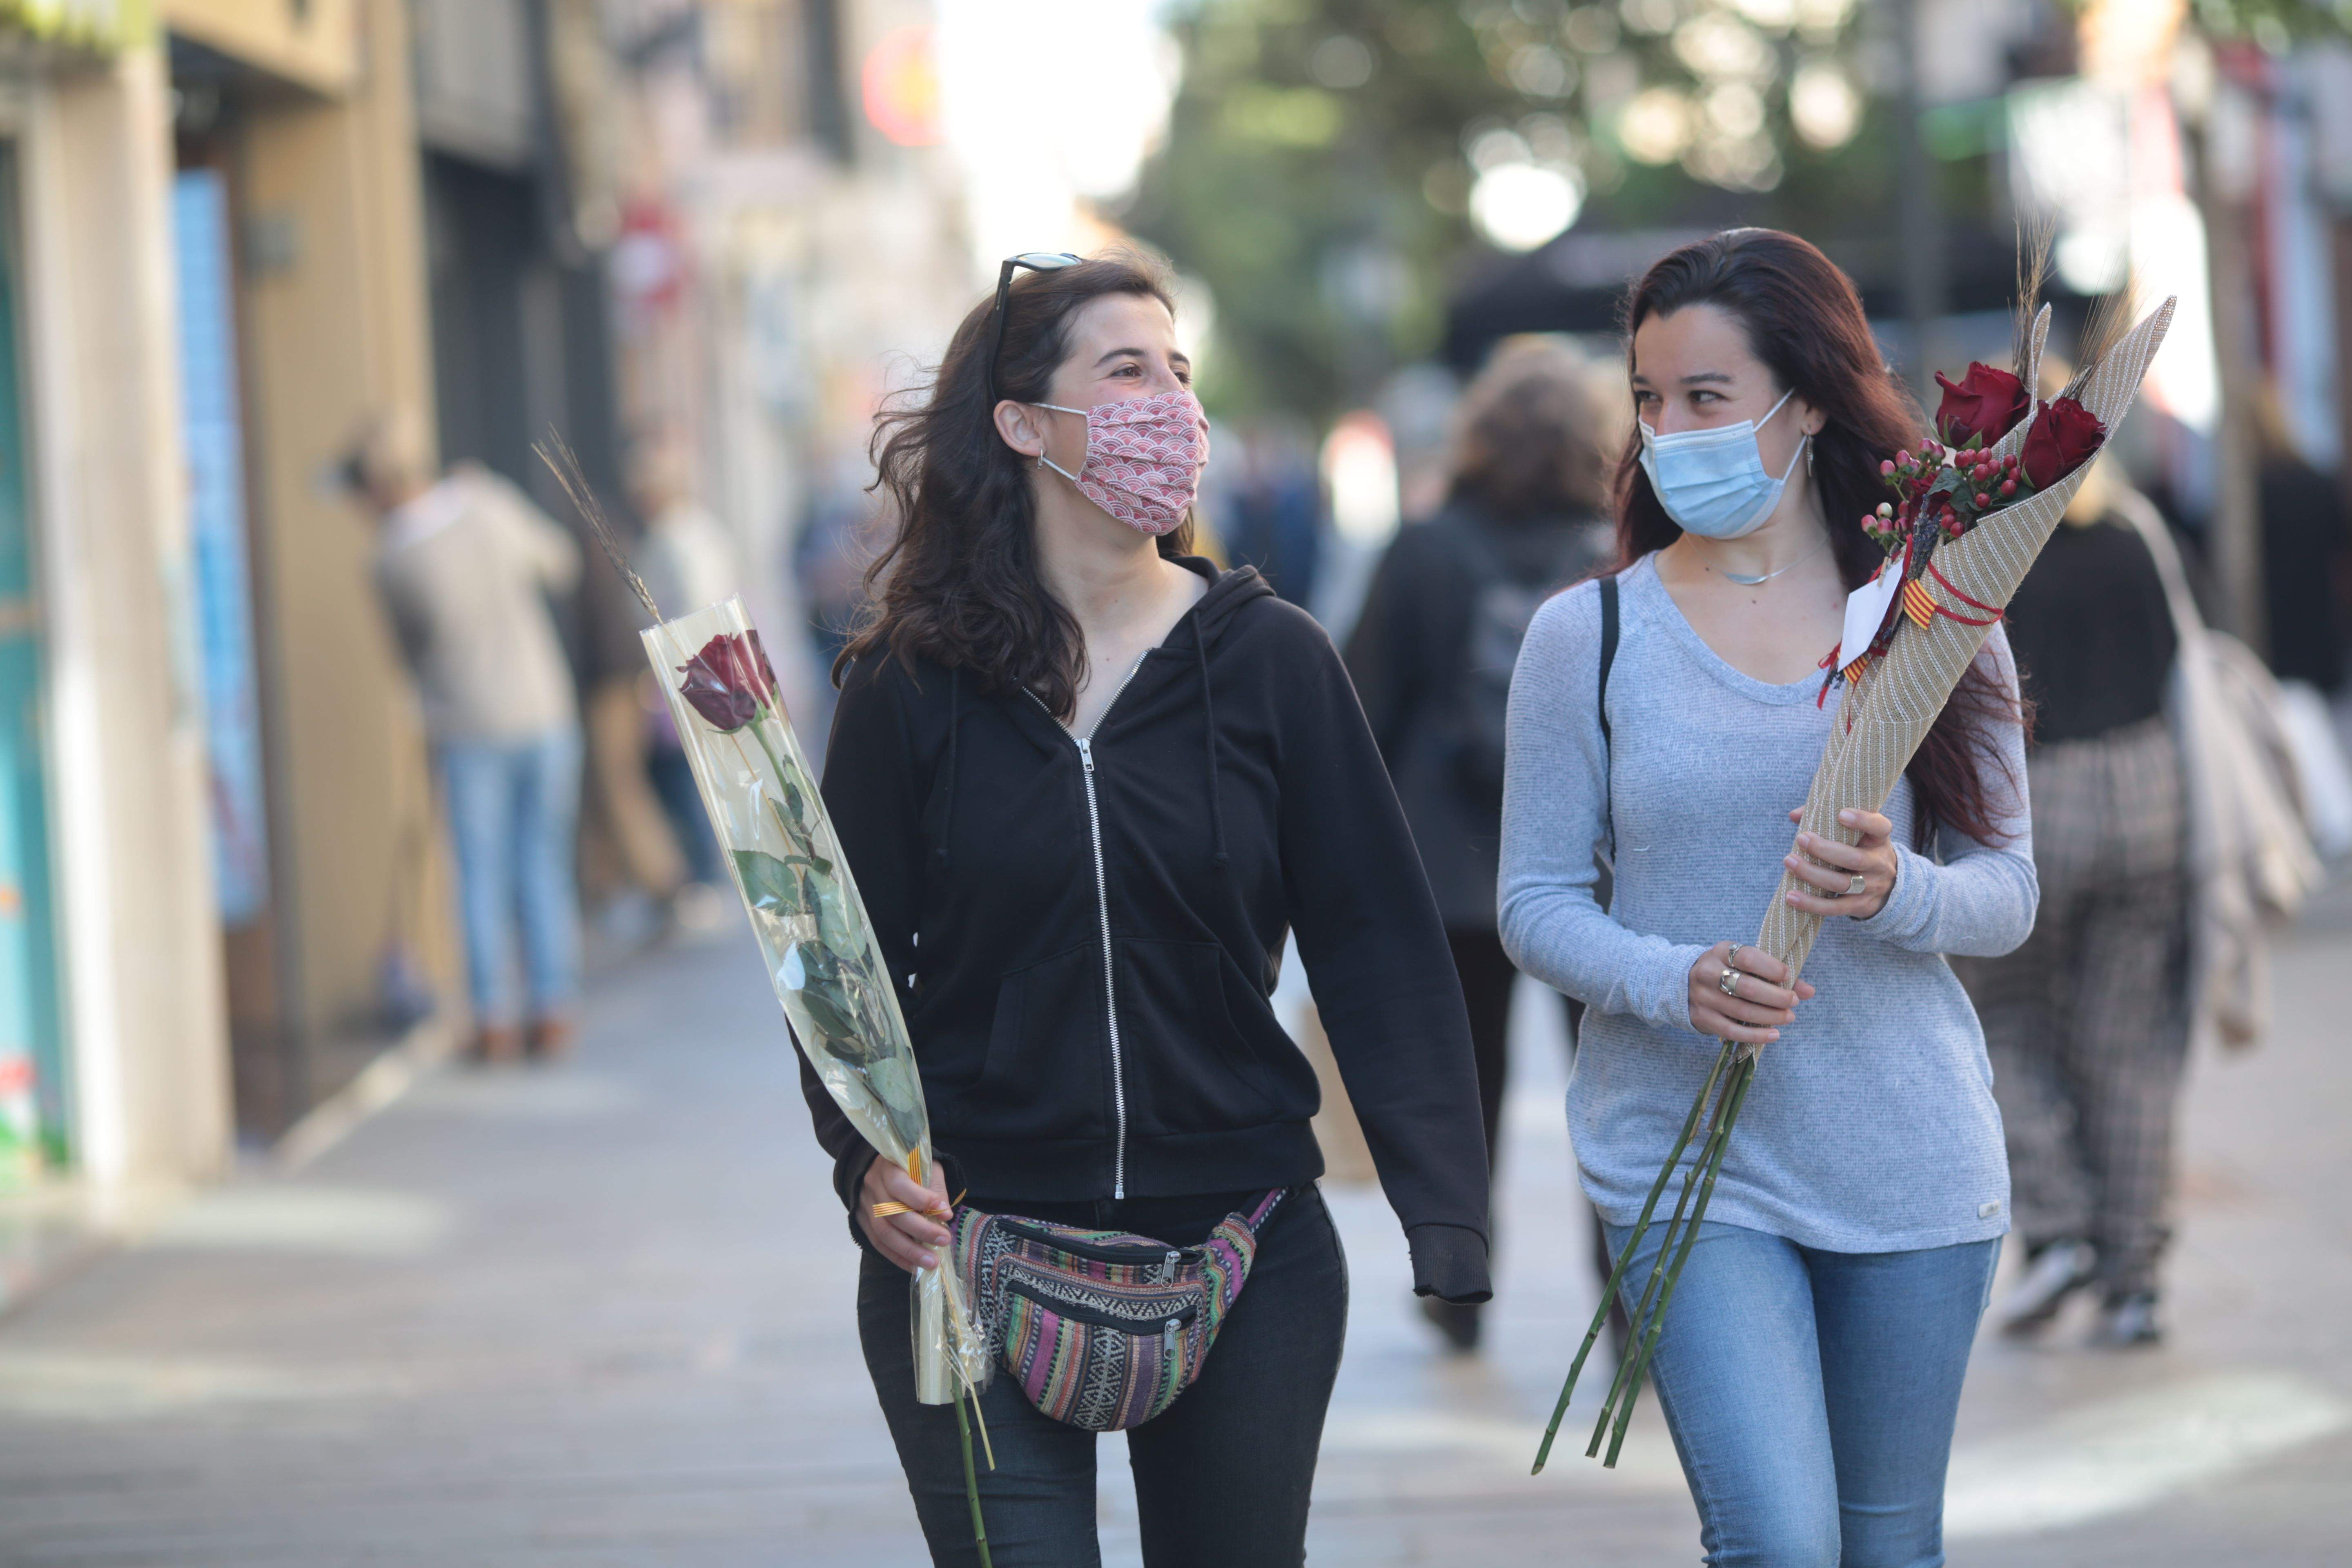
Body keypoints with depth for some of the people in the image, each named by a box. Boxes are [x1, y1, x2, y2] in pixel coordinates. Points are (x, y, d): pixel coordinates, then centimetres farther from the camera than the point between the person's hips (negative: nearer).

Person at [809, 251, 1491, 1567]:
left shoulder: (1269, 659, 1)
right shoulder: (914, 684, 0)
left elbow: (1380, 949, -2)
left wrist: (1446, 1217, -12)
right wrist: (868, 1162, -17)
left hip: (1245, 1258, 1)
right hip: (972, 1257, -1)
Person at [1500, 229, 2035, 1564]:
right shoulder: (1587, 636, -1)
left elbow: (2009, 891, 2)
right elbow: (1537, 903, 0)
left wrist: (1902, 892, -20)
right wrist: (1675, 983, -19)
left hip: (1913, 1157, 2)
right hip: (1687, 1152, -2)